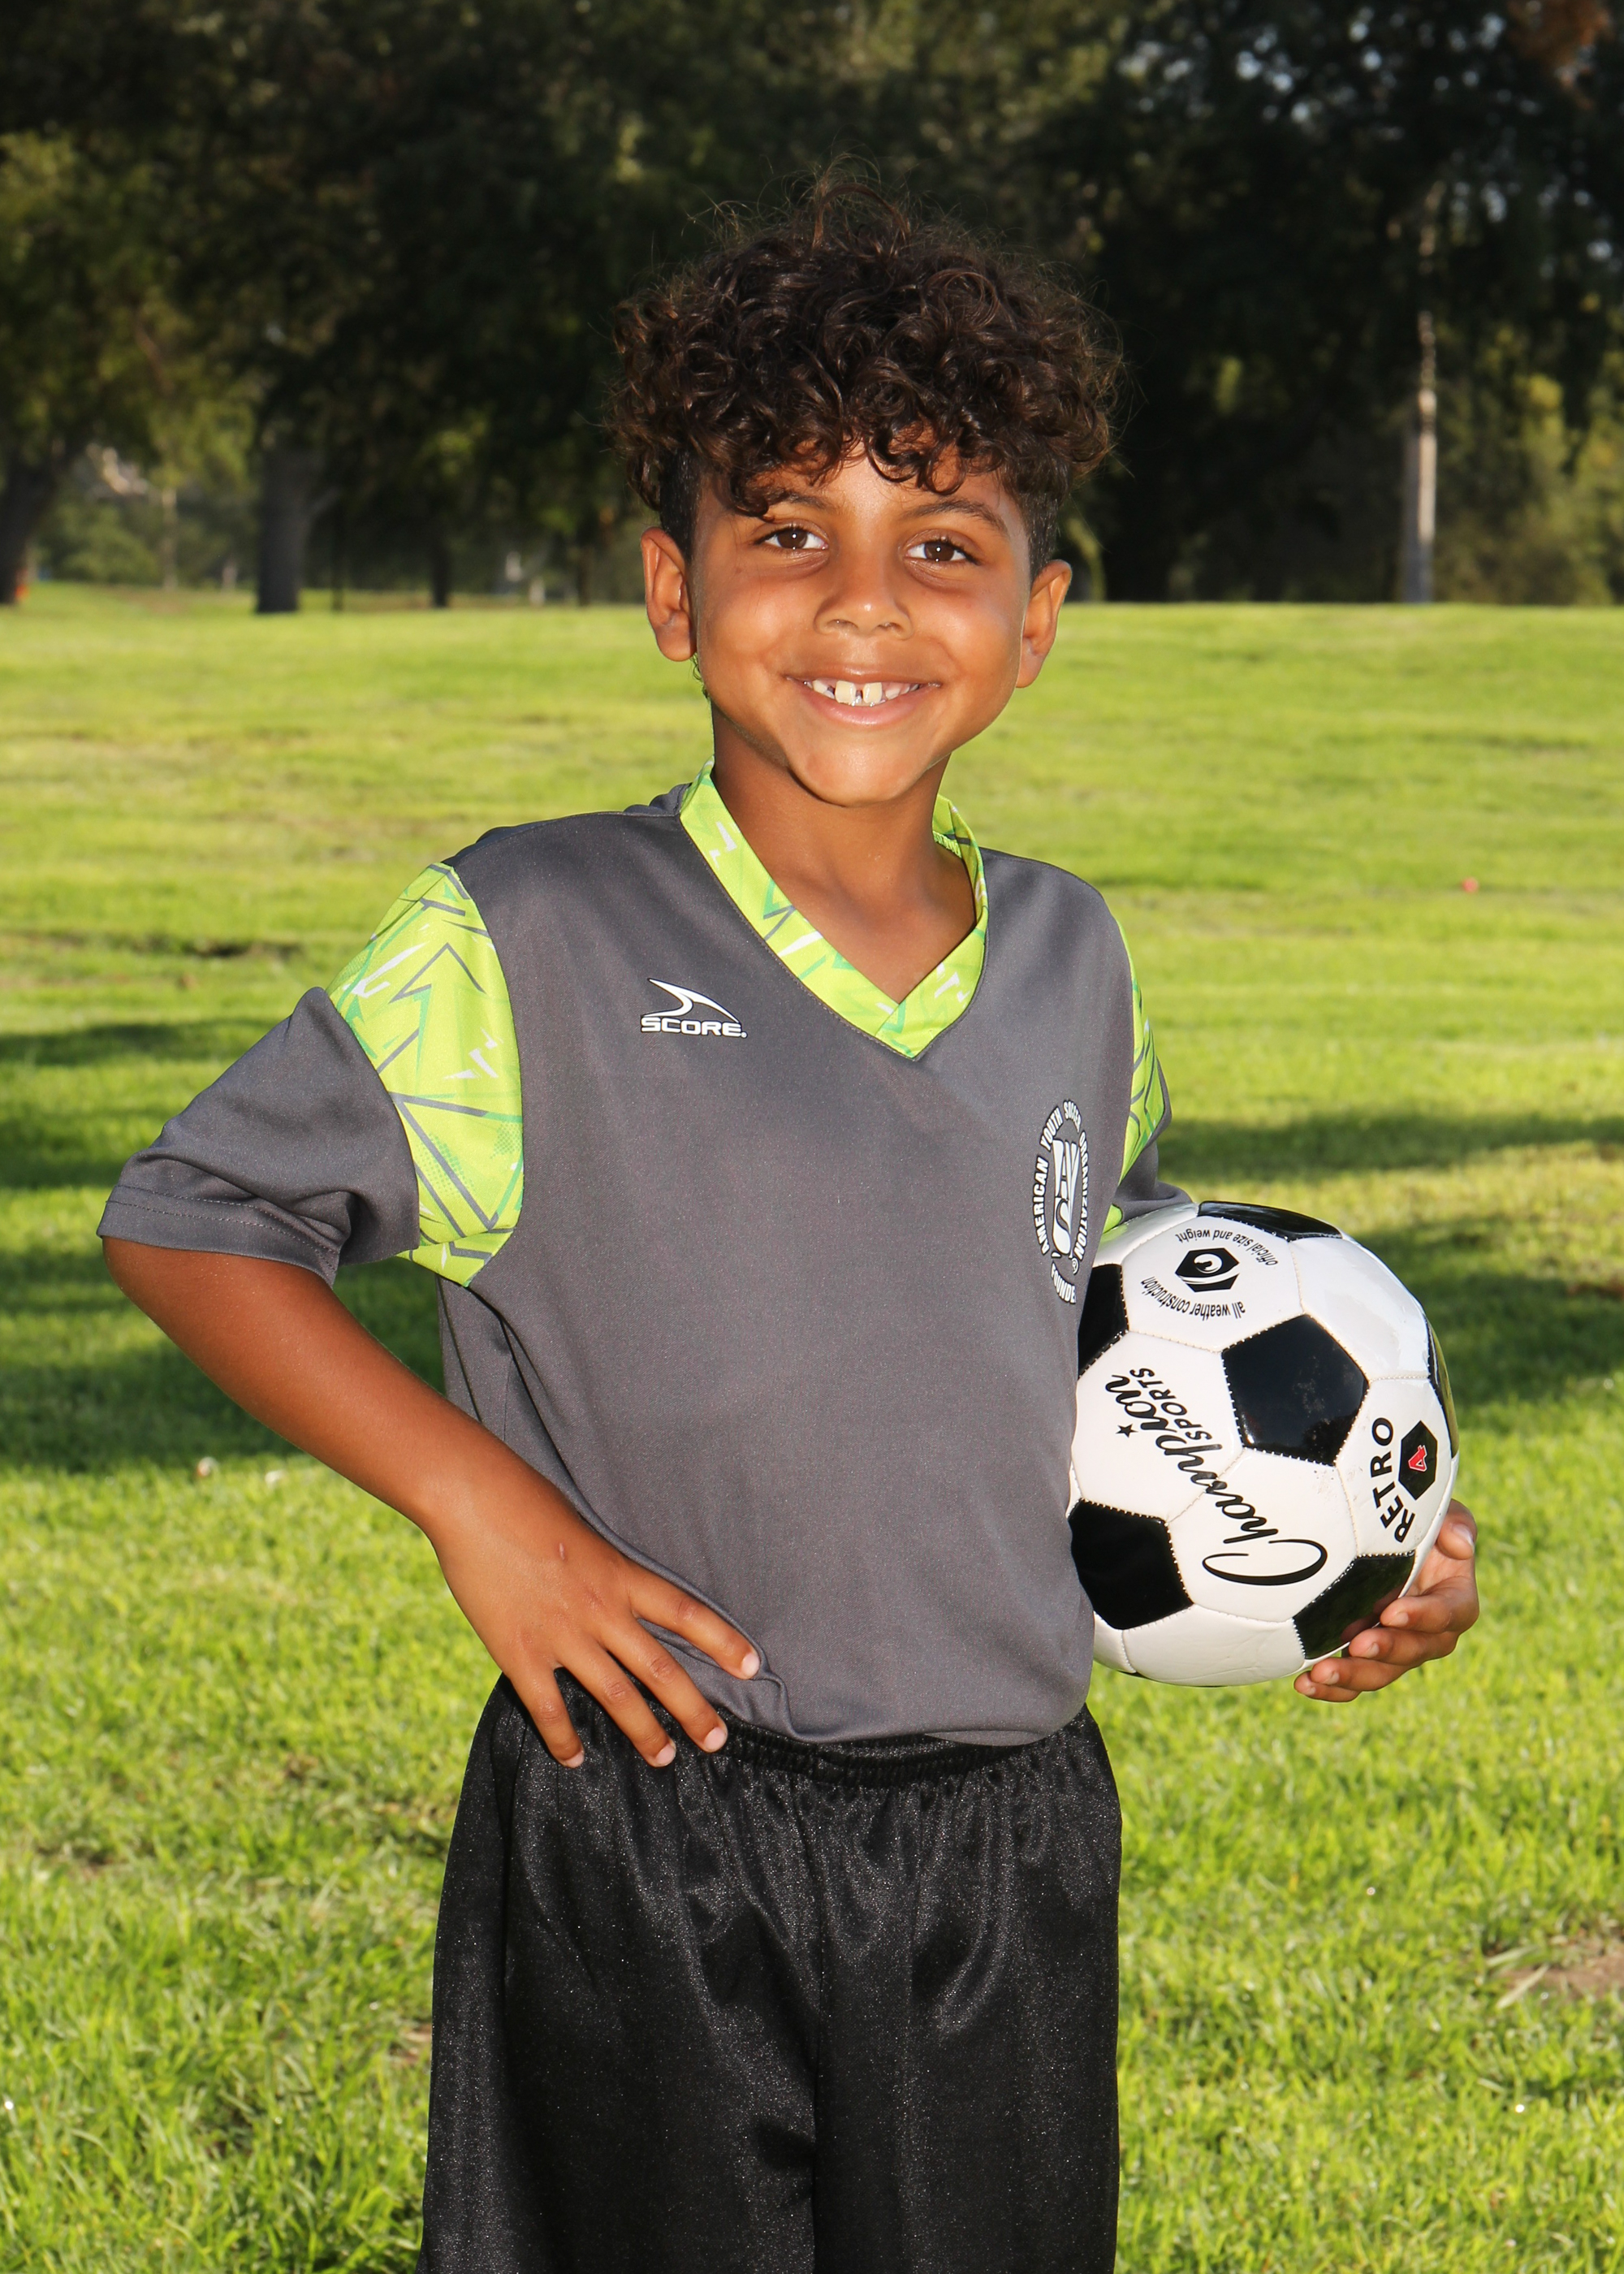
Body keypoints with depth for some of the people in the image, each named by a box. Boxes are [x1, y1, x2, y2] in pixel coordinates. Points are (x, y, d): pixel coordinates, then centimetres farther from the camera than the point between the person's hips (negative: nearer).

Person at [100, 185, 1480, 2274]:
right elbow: (184, 1221, -2)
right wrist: (479, 1503, -13)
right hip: (645, 1868, -4)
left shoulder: (1069, 961, 8)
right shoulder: (527, 947, -6)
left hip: (1015, 1854, 4)